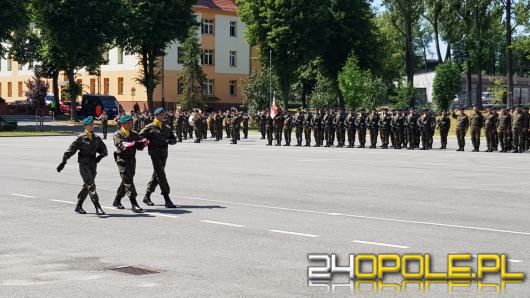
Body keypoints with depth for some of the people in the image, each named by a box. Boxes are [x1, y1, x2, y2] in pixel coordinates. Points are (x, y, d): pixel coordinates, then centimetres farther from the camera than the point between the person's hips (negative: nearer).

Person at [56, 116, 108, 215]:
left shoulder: (96, 138, 10)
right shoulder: (81, 138, -6)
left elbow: (104, 150, 16)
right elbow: (70, 150, -4)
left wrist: (100, 156, -5)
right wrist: (63, 162, -5)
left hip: (93, 164, 6)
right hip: (84, 164, -6)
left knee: (87, 186, 13)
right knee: (91, 185, -15)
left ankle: (78, 206, 27)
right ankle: (98, 207, -19)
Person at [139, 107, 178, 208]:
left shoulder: (166, 128, 15)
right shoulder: (150, 127, -1)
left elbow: (174, 139, 16)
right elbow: (139, 137, -1)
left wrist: (169, 141, -6)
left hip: (164, 154, 6)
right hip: (155, 154, -6)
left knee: (156, 176, 13)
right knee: (161, 176, -11)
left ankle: (147, 197, 27)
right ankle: (167, 200, -13)